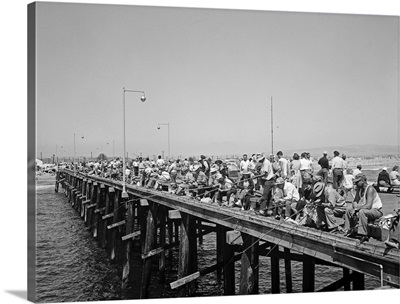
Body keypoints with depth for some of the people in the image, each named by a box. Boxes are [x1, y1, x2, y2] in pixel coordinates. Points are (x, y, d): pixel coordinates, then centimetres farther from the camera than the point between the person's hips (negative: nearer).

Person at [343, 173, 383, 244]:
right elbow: (355, 201, 7)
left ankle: (364, 235, -30)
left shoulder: (370, 189, -22)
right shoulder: (359, 188, 2)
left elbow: (368, 206, -30)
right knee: (348, 210, 4)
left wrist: (356, 209, -23)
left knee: (362, 211, -36)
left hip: (376, 210, -9)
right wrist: (355, 208, -15)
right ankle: (348, 231, 7)